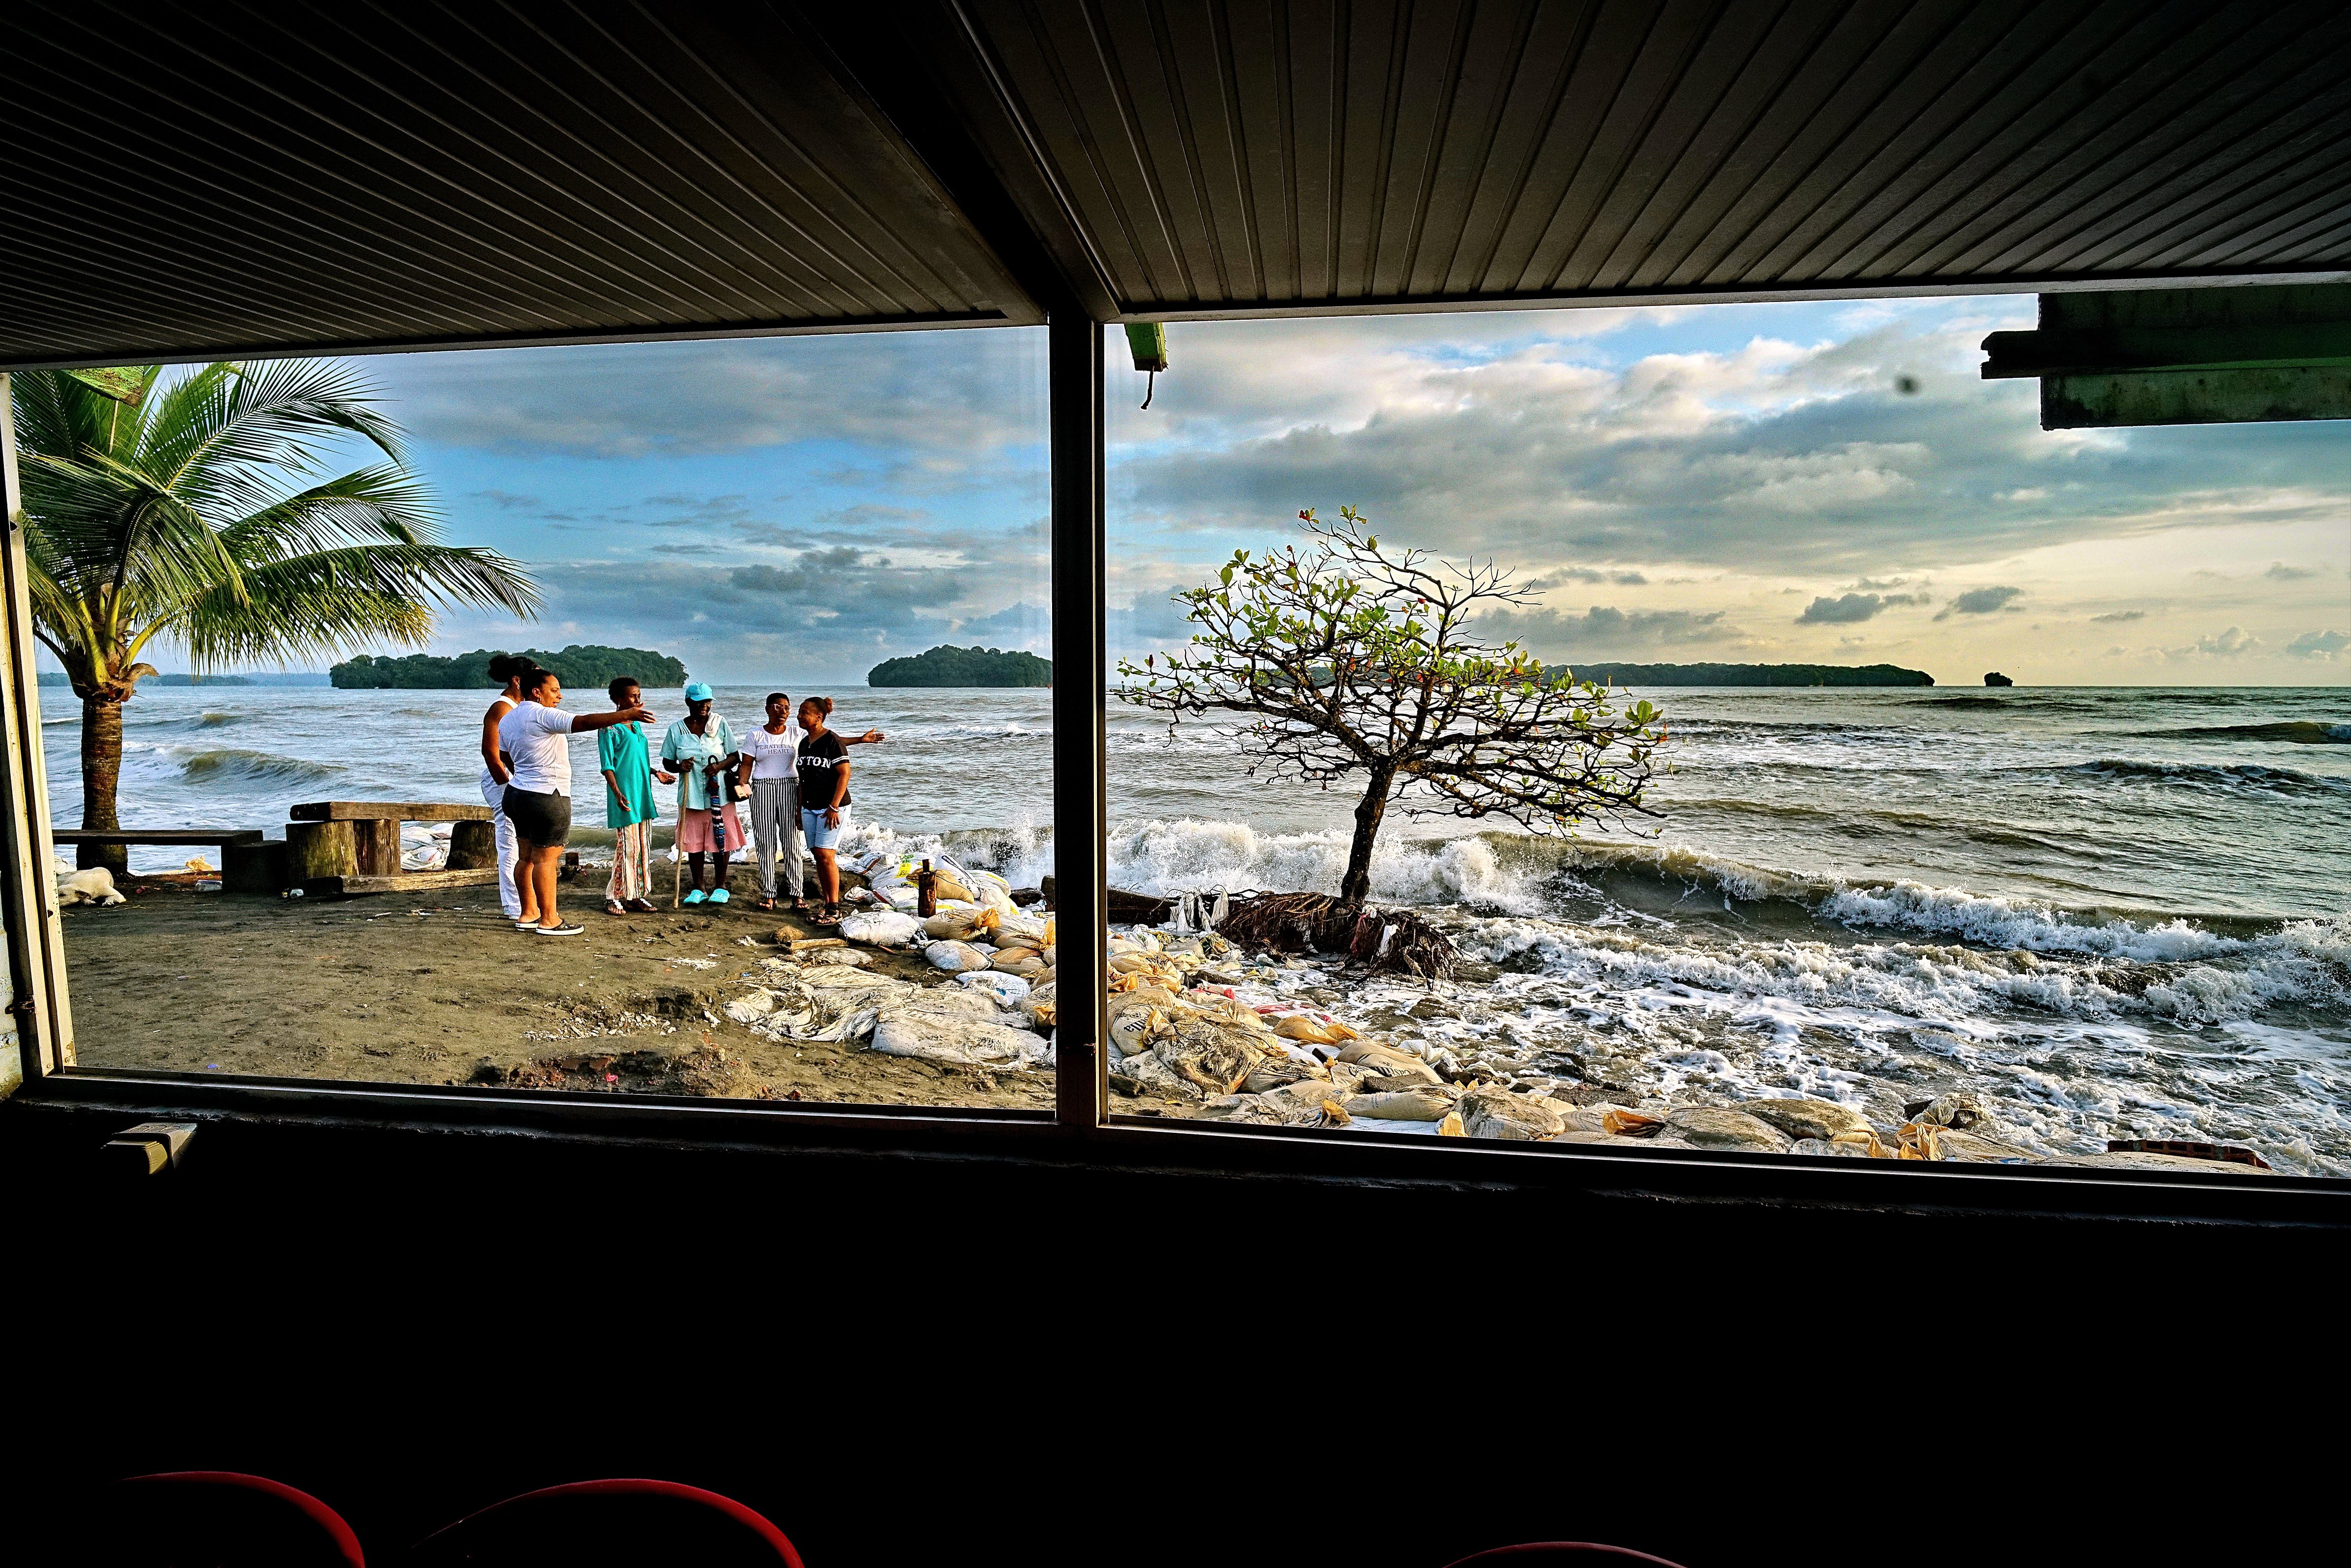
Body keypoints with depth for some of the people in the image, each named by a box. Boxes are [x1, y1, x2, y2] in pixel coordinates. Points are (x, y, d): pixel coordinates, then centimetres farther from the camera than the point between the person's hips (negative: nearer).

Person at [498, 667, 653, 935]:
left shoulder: (507, 720, 15)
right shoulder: (543, 715, -15)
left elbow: (508, 761, 21)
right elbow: (585, 722, -27)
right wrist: (625, 715, -31)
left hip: (518, 793, 10)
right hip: (547, 798, -10)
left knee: (526, 857, 14)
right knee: (545, 859, -5)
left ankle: (528, 914, 21)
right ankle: (549, 921, -1)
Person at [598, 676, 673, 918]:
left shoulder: (636, 725, 16)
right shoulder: (610, 728, -8)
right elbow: (607, 765, -11)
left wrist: (656, 773, 17)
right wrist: (617, 793, -19)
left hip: (643, 795, 8)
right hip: (625, 797, -8)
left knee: (643, 846, 9)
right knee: (626, 846, -6)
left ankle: (636, 895, 17)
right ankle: (613, 897, 4)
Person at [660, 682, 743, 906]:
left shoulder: (720, 725, 1)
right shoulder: (677, 729, 3)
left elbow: (735, 755, 3)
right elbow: (667, 761, 8)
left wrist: (720, 766, -17)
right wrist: (680, 766, -14)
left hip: (719, 794, -1)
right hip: (691, 795, 1)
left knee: (720, 840, 3)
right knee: (694, 842, 5)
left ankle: (720, 887, 17)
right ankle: (698, 889, 18)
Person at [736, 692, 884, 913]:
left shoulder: (797, 733, 5)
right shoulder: (755, 735, 5)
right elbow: (747, 764, 4)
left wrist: (860, 739, -7)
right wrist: (742, 785, -14)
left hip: (789, 790, 0)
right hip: (762, 790, 0)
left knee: (792, 844, -1)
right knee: (766, 844, 2)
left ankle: (797, 895, 4)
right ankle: (768, 894, 10)